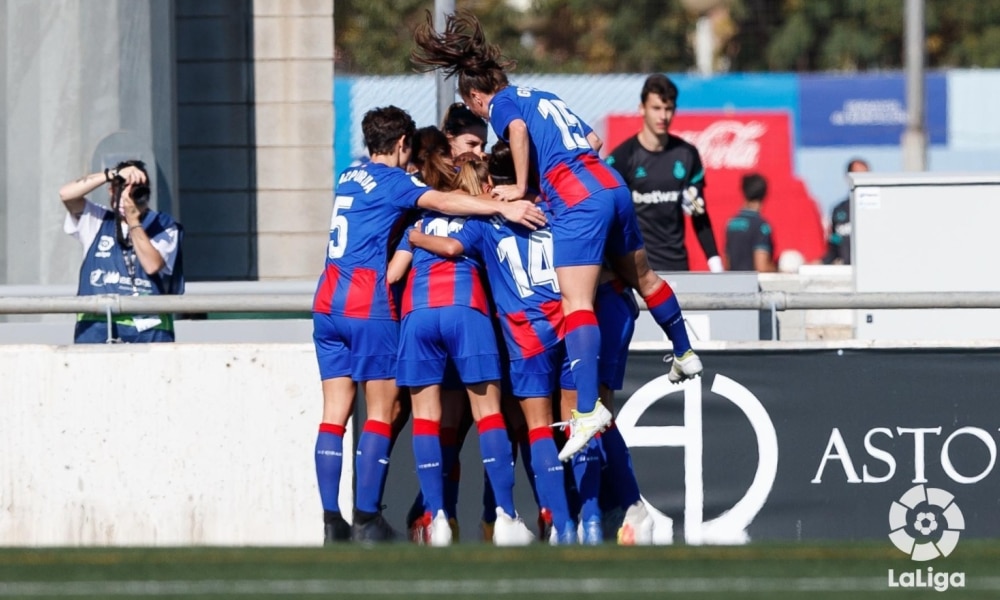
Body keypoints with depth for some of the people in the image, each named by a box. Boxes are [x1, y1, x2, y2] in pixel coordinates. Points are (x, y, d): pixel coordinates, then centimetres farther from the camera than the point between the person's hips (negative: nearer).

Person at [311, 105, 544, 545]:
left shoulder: (350, 177, 19)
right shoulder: (392, 181, -3)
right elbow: (440, 201, -20)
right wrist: (502, 207, -28)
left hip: (327, 302, 7)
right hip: (368, 305, -7)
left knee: (335, 412, 3)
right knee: (381, 412, -2)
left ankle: (331, 521, -3)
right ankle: (367, 521, -8)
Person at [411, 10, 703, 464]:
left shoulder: (501, 103, 5)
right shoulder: (545, 97, 27)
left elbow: (518, 129, -18)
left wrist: (521, 188, -10)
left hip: (577, 200, -8)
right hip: (613, 186, 8)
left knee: (576, 301, -16)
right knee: (641, 277, 28)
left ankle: (588, 408, -29)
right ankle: (684, 354, 47)